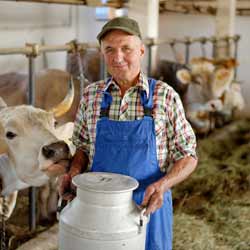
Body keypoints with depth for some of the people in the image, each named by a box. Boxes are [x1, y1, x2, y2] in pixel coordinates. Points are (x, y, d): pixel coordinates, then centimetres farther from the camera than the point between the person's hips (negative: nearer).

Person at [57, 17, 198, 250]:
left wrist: (163, 184, -22)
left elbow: (188, 157, -4)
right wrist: (74, 172, -8)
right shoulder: (91, 95, 0)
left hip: (148, 207, -2)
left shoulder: (165, 96, -8)